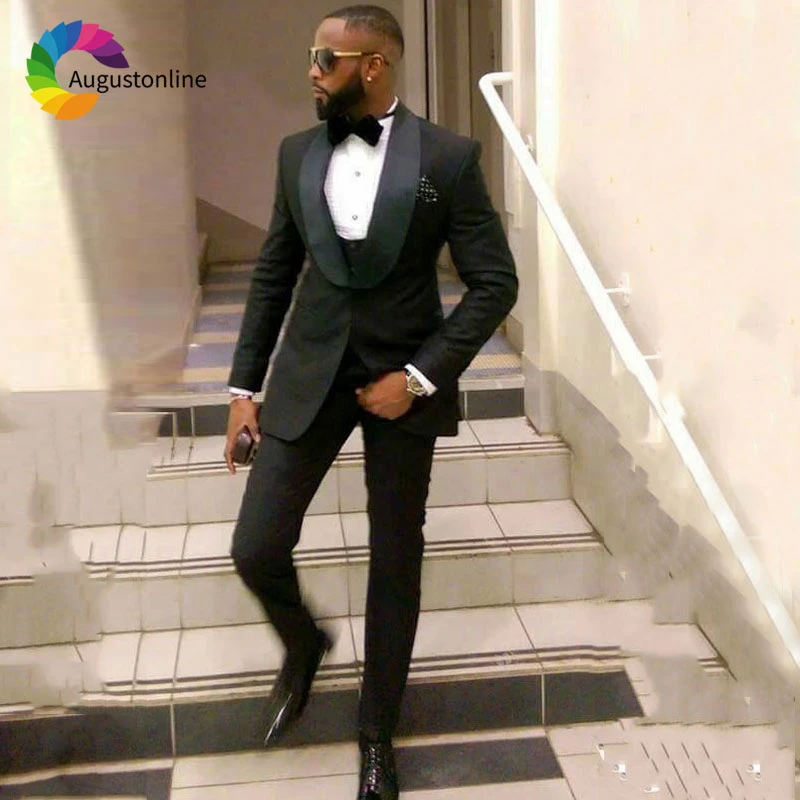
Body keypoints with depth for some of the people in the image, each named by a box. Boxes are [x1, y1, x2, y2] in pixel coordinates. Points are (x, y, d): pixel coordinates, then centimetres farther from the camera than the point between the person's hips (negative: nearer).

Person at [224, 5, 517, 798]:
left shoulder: (448, 157, -9)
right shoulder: (298, 153, 3)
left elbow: (494, 282, -8)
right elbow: (273, 273, 9)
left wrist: (419, 375, -15)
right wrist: (244, 384, 6)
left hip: (402, 378, -2)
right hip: (309, 374, 3)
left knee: (395, 566, 8)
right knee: (256, 548, -3)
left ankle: (377, 732, 27)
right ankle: (303, 645, 32)